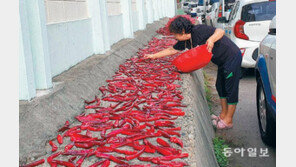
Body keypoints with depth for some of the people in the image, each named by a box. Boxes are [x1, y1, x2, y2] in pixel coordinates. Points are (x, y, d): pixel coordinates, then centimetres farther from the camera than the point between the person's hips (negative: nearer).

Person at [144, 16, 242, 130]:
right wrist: (154, 56, 15)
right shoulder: (185, 41, 3)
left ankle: (228, 121, 6)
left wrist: (211, 39, -44)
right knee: (220, 86, 17)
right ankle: (223, 115, 29)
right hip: (223, 61, 9)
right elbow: (172, 50, 14)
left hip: (232, 56, -9)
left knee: (231, 89, -1)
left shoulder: (199, 31, -23)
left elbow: (220, 31, -24)